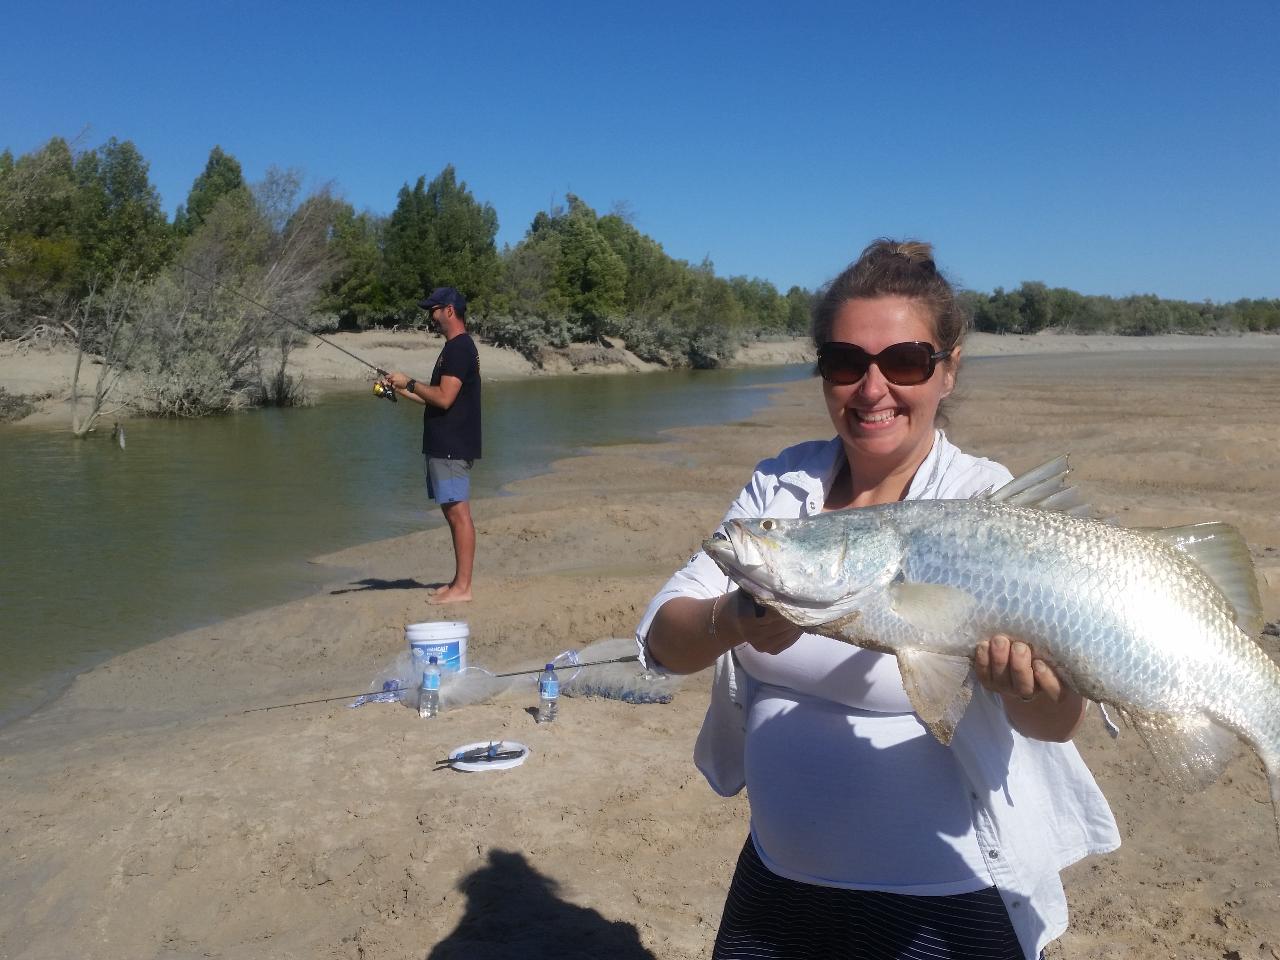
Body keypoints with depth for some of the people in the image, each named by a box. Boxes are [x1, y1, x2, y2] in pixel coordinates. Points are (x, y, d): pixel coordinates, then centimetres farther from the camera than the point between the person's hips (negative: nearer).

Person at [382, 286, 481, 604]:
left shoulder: (458, 348, -15)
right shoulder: (457, 347, 18)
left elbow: (444, 398, -22)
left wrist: (410, 383, -10)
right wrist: (402, 390, 18)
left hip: (452, 447, -11)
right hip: (445, 444, 11)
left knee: (458, 512, -8)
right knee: (453, 511, 13)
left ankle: (462, 587, -5)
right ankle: (459, 580, 20)